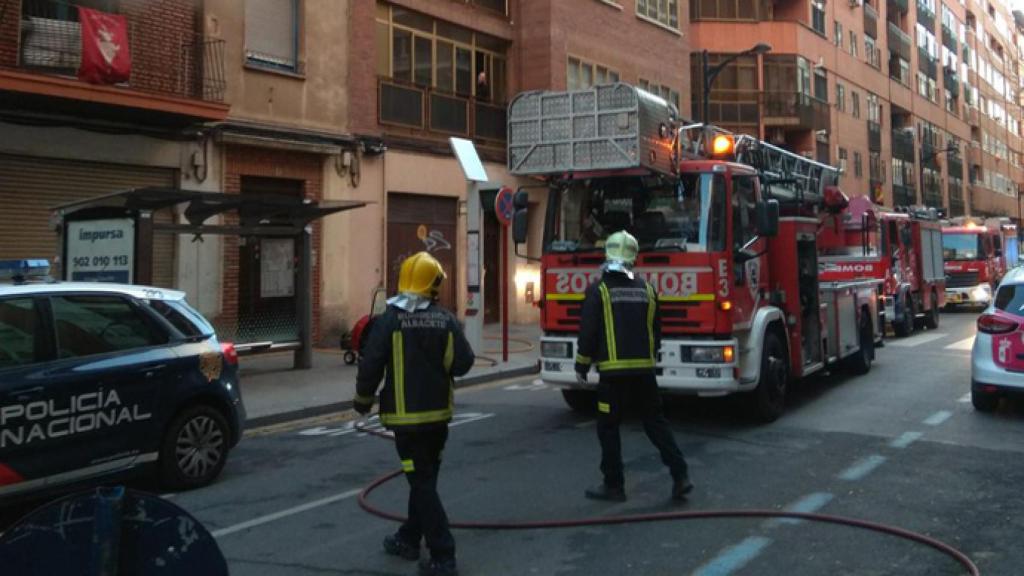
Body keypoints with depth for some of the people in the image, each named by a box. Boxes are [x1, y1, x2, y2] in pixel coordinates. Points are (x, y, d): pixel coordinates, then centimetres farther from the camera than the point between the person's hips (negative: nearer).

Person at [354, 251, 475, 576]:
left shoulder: (389, 321, -11)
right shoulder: (446, 320, -4)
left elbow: (371, 366, -12)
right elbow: (463, 363, -6)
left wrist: (363, 400, 4)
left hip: (407, 415, -4)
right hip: (438, 414, 4)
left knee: (422, 484, -1)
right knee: (424, 479, 19)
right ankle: (409, 539, 34)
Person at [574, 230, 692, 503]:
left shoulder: (599, 290, -6)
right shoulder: (646, 289, 9)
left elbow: (588, 332, -8)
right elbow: (656, 332, 15)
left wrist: (581, 367, 3)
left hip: (613, 370, -4)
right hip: (644, 368, 5)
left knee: (608, 427, 6)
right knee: (656, 422, 12)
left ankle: (613, 485, 10)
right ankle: (680, 475, 7)